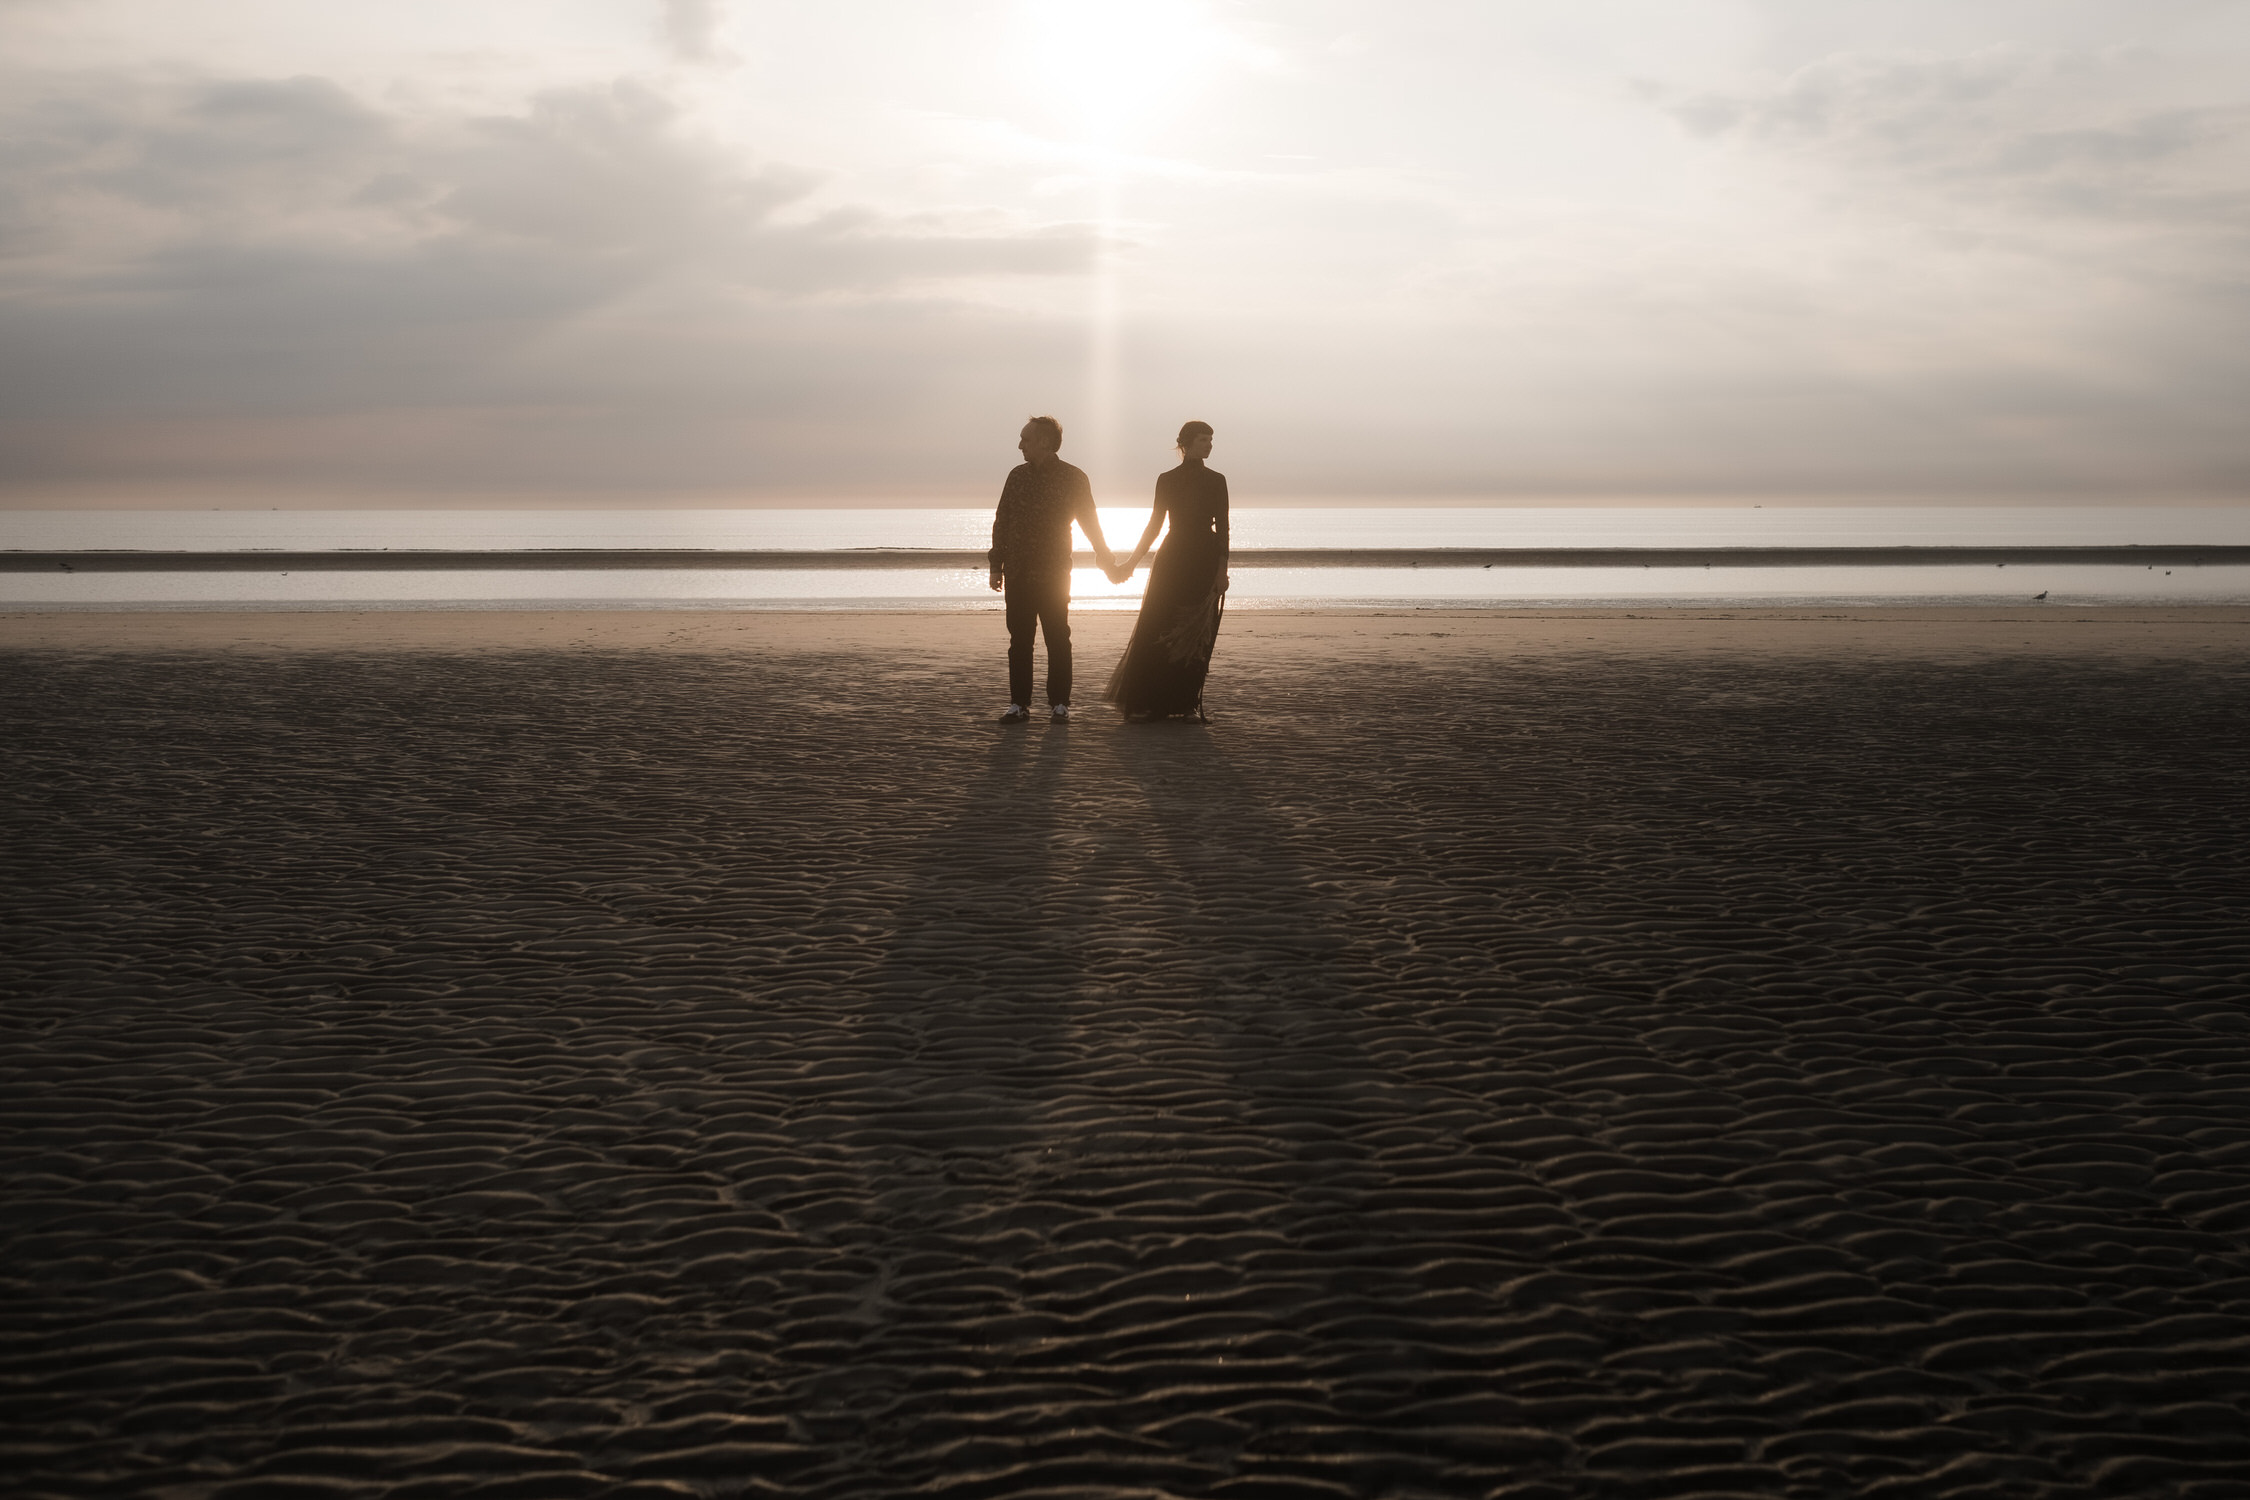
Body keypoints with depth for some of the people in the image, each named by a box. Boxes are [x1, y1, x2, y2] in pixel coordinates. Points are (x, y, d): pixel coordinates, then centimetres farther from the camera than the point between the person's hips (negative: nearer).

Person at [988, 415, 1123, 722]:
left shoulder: (1073, 478, 0)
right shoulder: (1017, 476, 10)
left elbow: (1089, 522, 7)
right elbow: (1001, 521, 14)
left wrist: (1106, 560, 6)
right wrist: (997, 565, 11)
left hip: (1053, 575, -3)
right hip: (1017, 575, 3)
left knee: (1057, 639, -2)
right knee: (1019, 640, 3)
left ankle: (1059, 703, 6)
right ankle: (1019, 704, 7)